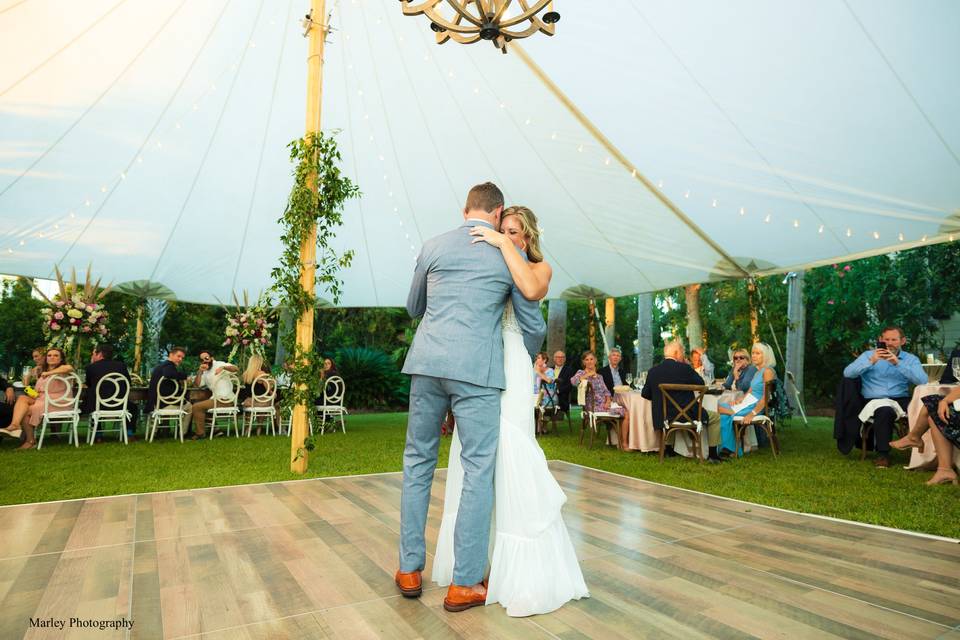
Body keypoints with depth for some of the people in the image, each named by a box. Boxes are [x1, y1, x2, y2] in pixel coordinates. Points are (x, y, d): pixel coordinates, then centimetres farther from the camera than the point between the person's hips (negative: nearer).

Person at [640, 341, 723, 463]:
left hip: (662, 417, 4)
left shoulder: (653, 370, -2)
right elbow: (701, 384, 2)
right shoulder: (684, 368, -13)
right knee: (714, 418, 17)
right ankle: (712, 455, 18)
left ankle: (668, 448, 41)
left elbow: (645, 394, 5)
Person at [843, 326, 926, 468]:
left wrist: (898, 364, -13)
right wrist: (871, 362, -14)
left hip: (901, 400, 2)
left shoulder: (911, 359, 16)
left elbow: (923, 381, -5)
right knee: (885, 411, -35)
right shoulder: (868, 355, 13)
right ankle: (883, 453, -22)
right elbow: (847, 373, -3)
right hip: (874, 401, -2)